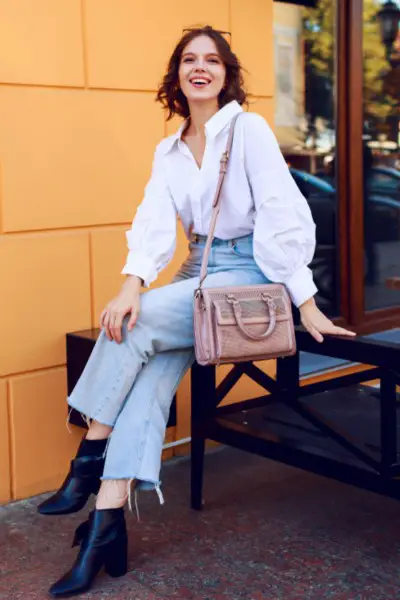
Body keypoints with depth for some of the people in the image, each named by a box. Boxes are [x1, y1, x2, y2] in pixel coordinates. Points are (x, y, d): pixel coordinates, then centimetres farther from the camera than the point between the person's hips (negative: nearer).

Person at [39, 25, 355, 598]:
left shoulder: (249, 129, -6)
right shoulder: (168, 150, 11)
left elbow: (283, 214, -12)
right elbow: (155, 220, -3)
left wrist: (306, 304, -17)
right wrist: (132, 284, -22)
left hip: (249, 272, -5)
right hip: (199, 271, 5)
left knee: (136, 328, -24)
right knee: (154, 364, -21)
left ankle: (88, 463, -8)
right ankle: (108, 520, -25)